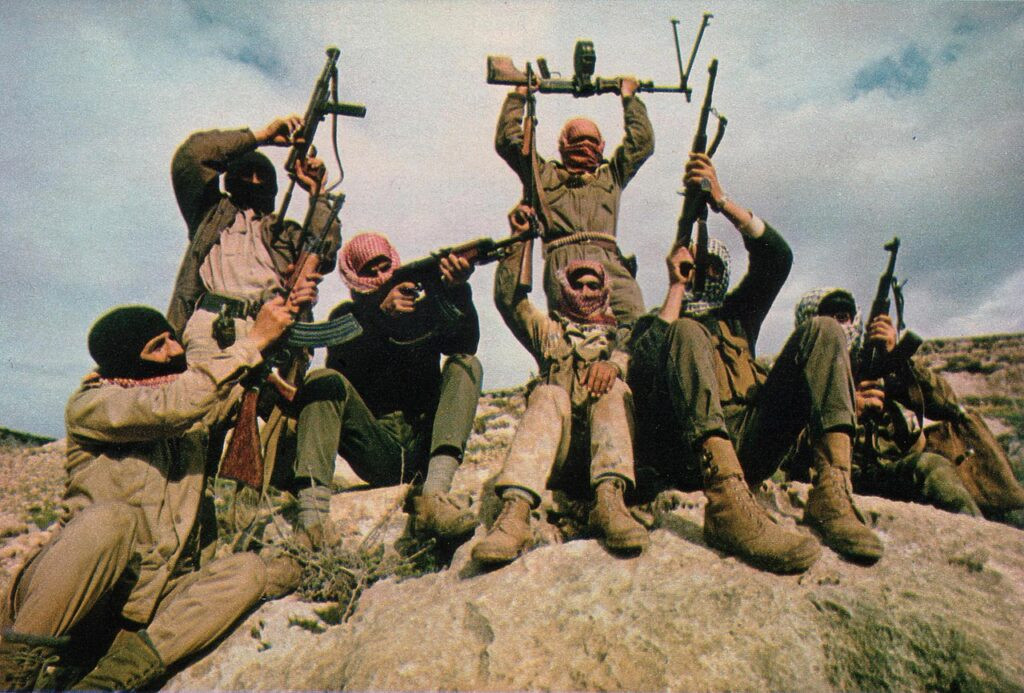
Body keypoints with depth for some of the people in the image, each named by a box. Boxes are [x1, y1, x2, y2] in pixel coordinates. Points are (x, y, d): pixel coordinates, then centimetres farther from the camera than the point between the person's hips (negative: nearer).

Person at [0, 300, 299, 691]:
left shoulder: (195, 409, 11)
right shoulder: (90, 405, -7)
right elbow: (172, 406, -27)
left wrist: (288, 338, 2)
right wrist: (255, 339, -25)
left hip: (144, 598, 5)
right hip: (74, 593, -5)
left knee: (247, 570, -20)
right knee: (111, 519, -35)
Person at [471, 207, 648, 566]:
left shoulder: (619, 335, 28)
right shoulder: (550, 331, 31)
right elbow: (508, 298, 16)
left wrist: (614, 363, -20)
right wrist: (520, 240, 6)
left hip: (606, 437, 1)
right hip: (557, 448, 0)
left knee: (613, 389, -28)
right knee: (548, 395, -31)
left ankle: (609, 497, -48)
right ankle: (515, 512, -50)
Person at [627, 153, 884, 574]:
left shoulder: (737, 314, 31)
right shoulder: (655, 323, 21)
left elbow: (777, 258, 14)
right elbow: (643, 370, -4)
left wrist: (722, 201, 6)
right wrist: (676, 287, 2)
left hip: (751, 441, 4)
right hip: (689, 451, -3)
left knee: (823, 330, -8)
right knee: (688, 334, -27)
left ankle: (832, 492, -28)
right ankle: (729, 505, -46)